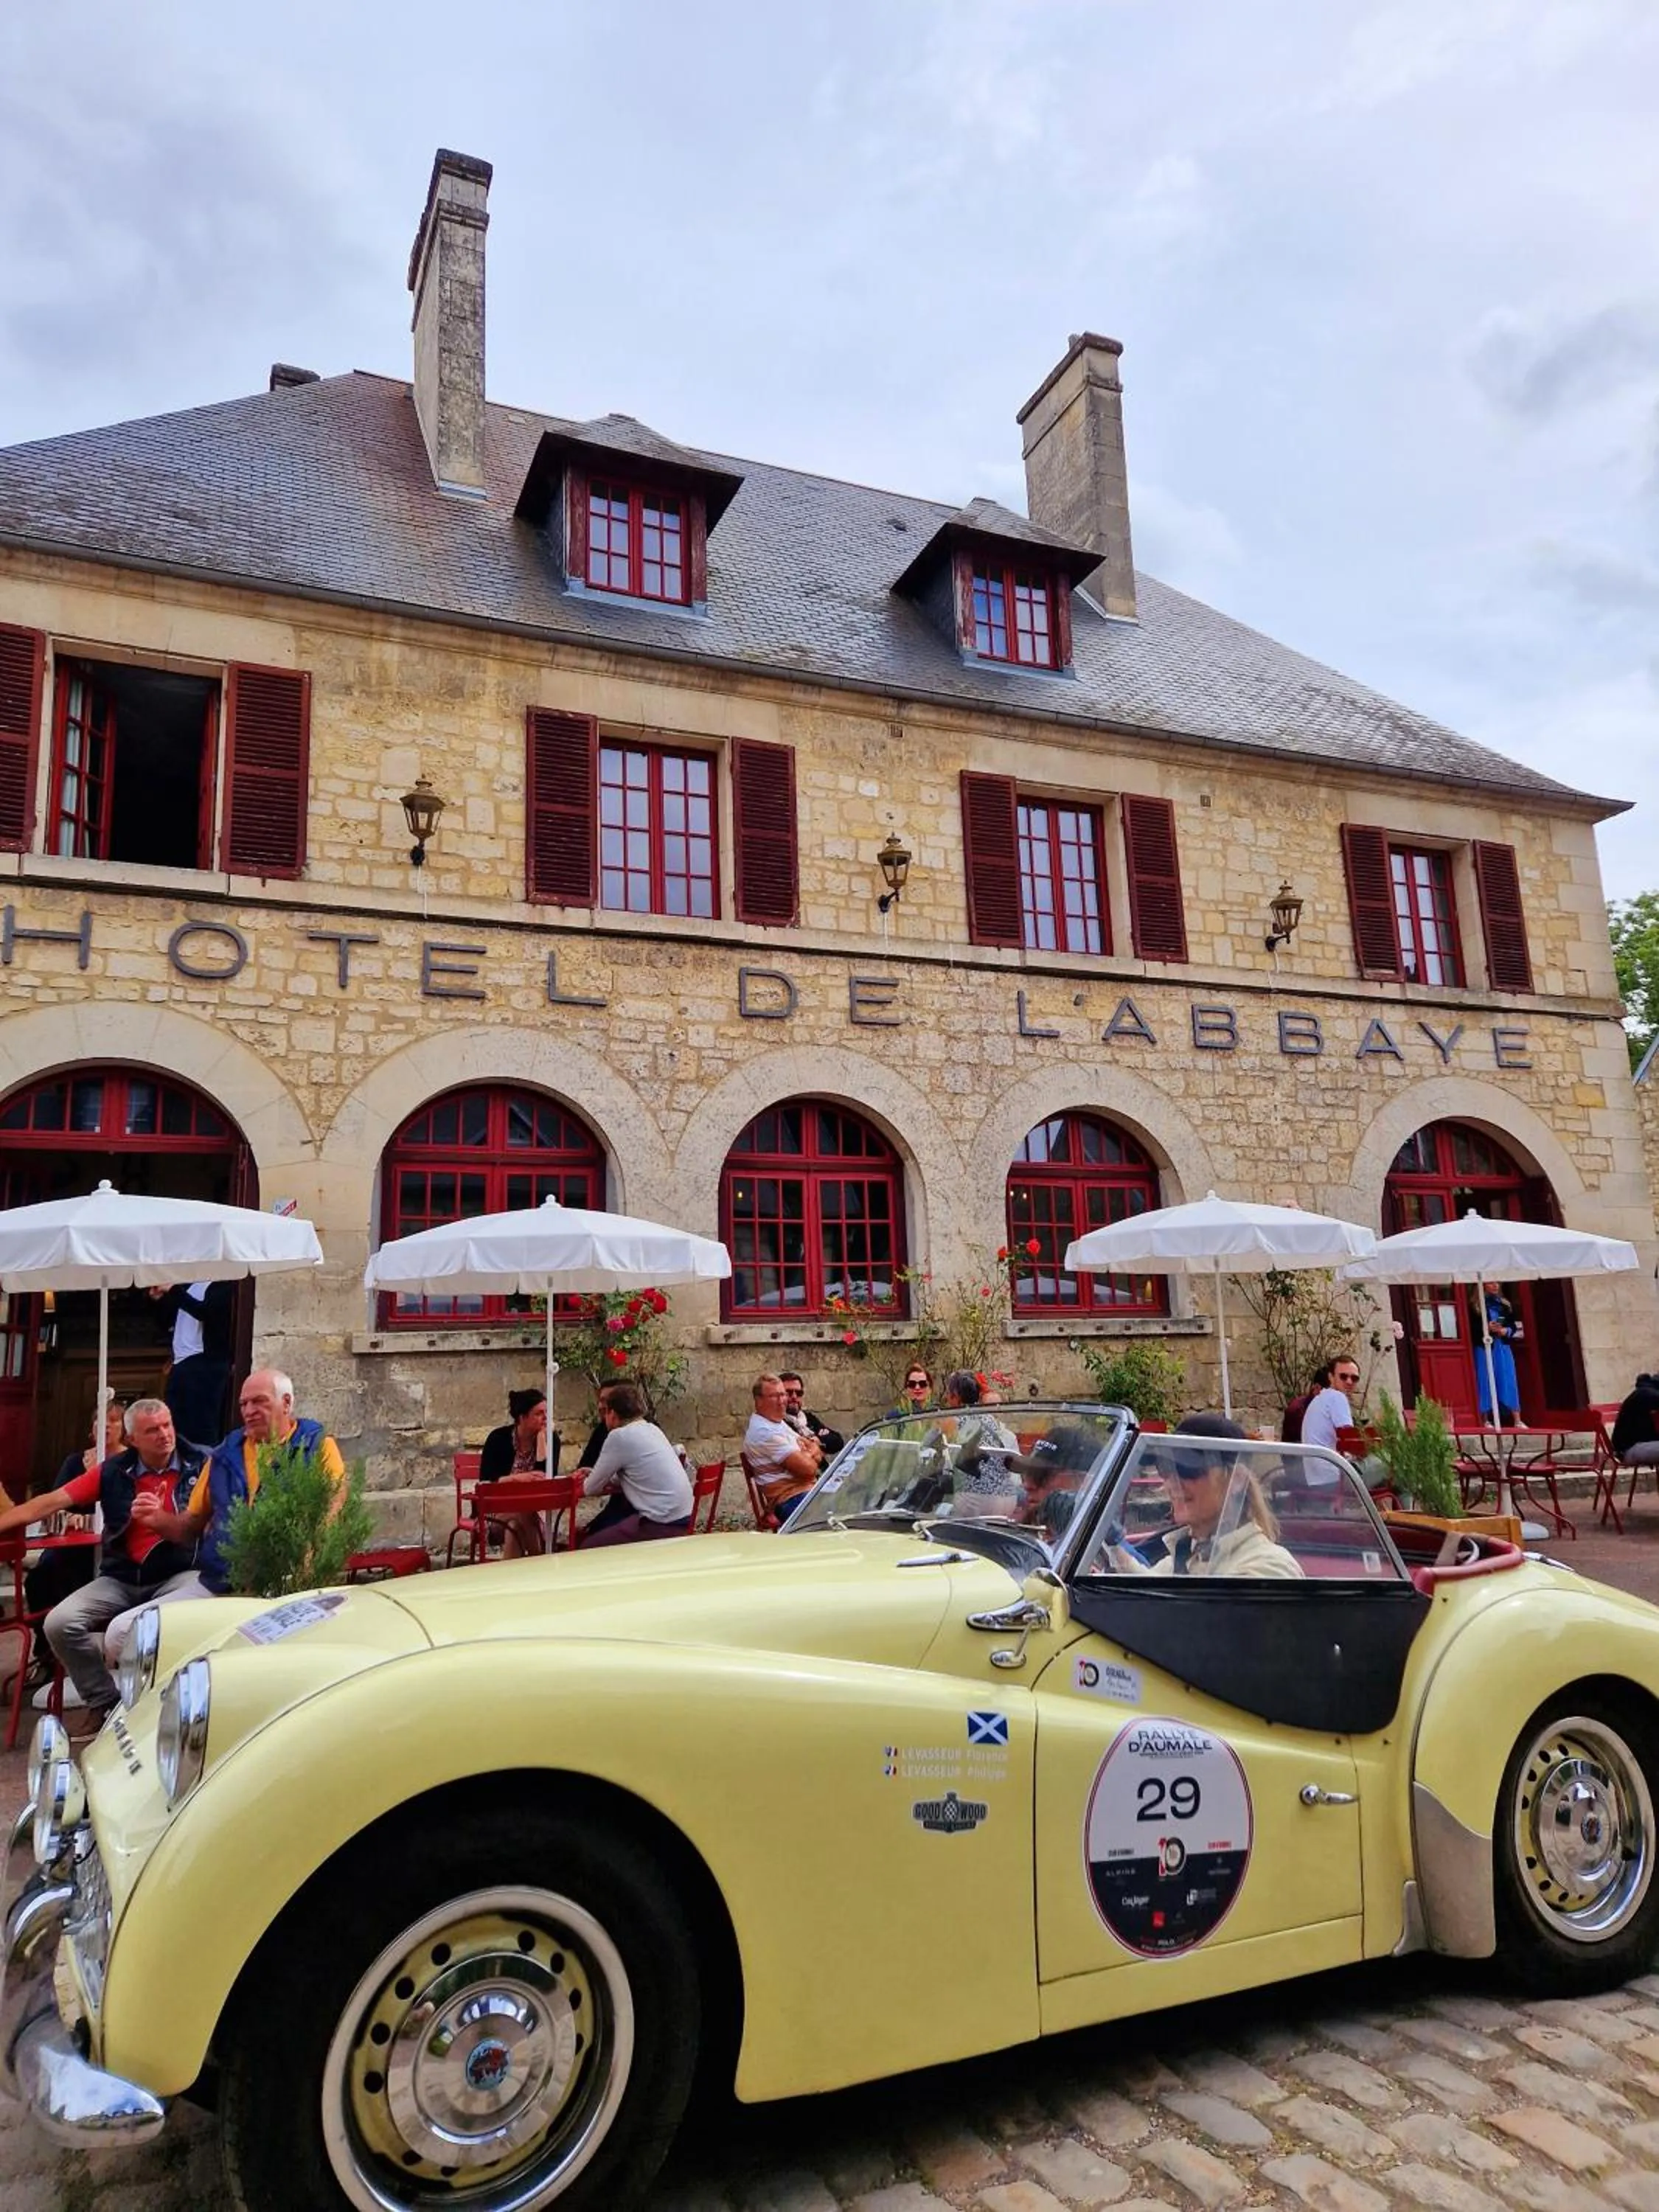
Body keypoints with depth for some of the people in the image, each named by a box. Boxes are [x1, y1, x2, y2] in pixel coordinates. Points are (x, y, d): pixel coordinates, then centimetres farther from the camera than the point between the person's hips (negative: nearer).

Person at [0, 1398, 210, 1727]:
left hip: (182, 1575, -4)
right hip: (121, 1579, 4)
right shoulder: (114, 1471, 4)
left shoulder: (200, 1464, -4)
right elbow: (51, 1502, 3)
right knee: (59, 1623, -15)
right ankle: (104, 1703, 6)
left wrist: (158, 1519, -24)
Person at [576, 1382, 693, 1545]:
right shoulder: (651, 1429, 13)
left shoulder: (619, 1436, -11)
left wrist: (588, 1481, 21)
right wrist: (596, 1475, 32)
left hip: (662, 1525, -9)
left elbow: (591, 1489, 0)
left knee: (588, 1548, 1)